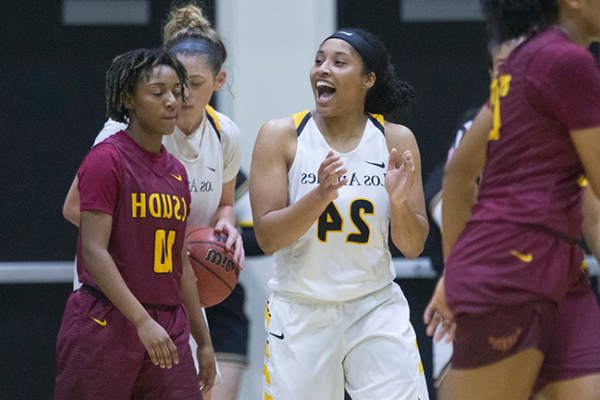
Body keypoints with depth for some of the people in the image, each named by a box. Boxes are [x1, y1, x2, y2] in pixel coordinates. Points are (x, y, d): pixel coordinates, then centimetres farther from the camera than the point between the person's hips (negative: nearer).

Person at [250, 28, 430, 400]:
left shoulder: (397, 141, -1)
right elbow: (267, 238, -11)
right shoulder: (281, 136, -5)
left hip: (376, 304, 1)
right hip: (300, 310, -1)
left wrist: (399, 202, -19)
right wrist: (321, 195, -25)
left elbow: (414, 247, 1)